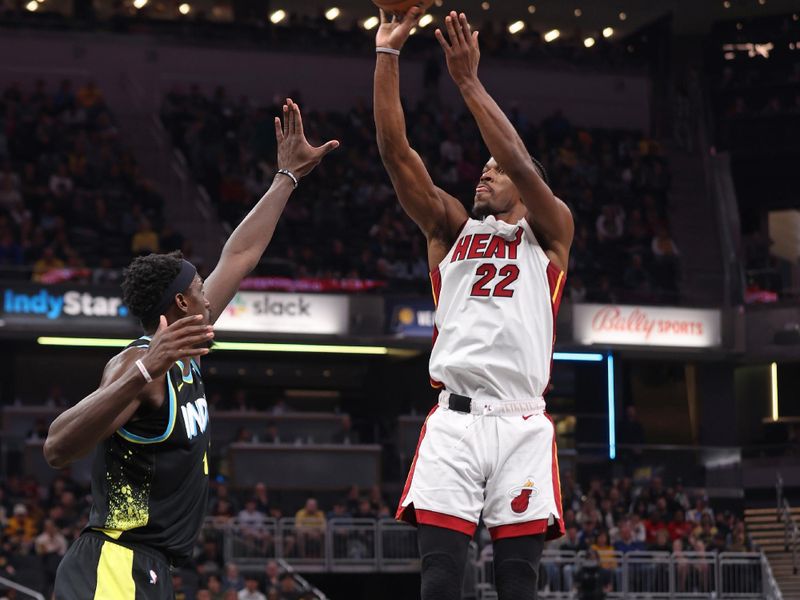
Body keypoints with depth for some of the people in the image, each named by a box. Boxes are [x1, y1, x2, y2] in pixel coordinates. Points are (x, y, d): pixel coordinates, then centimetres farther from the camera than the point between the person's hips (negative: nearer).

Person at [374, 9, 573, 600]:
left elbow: (519, 162, -4)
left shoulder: (549, 233, 15)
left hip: (521, 423, -2)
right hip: (453, 419, 2)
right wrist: (388, 55, 3)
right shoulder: (453, 229, 21)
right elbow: (396, 151, 10)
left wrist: (468, 81, -6)